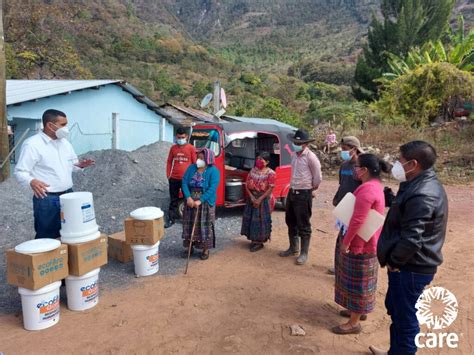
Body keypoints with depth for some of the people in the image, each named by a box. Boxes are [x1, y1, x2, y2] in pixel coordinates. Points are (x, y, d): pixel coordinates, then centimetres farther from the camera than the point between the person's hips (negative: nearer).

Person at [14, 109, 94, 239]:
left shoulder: (65, 142, 11)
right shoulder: (32, 144, -12)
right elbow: (20, 172, -13)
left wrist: (80, 165, 0)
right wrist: (32, 181, -33)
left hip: (68, 195, 7)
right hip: (46, 199, -7)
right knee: (48, 238, 2)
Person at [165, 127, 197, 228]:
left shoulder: (191, 148, -4)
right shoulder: (173, 148, 7)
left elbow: (195, 163, -1)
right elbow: (169, 162, 12)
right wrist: (168, 175, 6)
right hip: (174, 178, 3)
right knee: (173, 200, 11)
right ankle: (171, 219, 20)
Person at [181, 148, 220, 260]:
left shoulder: (213, 171, -9)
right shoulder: (191, 168, 4)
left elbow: (212, 188, -18)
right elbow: (184, 182, -3)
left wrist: (200, 201, -24)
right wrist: (188, 197, -18)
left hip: (205, 203, -4)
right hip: (191, 201, 4)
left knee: (205, 226, 3)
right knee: (189, 225, 10)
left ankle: (206, 250, 17)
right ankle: (190, 247, 27)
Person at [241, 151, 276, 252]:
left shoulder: (270, 173, -11)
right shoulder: (253, 170, 5)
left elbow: (270, 188, -14)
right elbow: (247, 185, 3)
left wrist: (260, 199, -17)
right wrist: (252, 197, -10)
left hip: (264, 199, -5)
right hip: (252, 198, 5)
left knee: (261, 219, 0)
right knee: (251, 218, 10)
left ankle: (260, 242, 13)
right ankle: (254, 239, 24)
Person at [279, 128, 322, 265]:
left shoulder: (310, 157, -15)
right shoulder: (294, 156, 8)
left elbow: (317, 176, -9)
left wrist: (312, 189, 4)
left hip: (304, 194, -8)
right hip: (292, 192, 8)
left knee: (303, 225, 1)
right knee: (291, 222, 17)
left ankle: (304, 253, 13)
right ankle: (293, 248, 33)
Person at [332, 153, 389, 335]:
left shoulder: (366, 190, -26)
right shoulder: (375, 185, 7)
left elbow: (357, 221, -29)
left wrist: (345, 242, -19)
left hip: (360, 244, -10)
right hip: (367, 242, 10)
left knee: (357, 281, 2)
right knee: (359, 280, 23)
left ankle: (354, 323, 14)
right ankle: (358, 310, 39)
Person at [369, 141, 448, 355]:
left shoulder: (422, 195, -26)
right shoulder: (423, 185, 7)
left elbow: (411, 239, -28)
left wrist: (393, 261, -17)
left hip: (411, 267, -11)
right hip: (412, 264, 11)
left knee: (404, 316, 5)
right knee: (395, 308, 24)